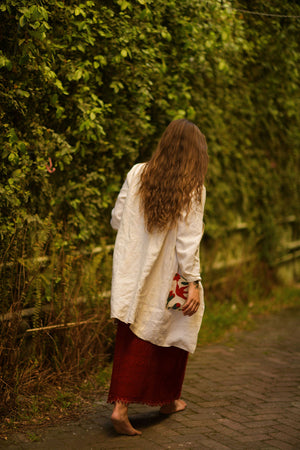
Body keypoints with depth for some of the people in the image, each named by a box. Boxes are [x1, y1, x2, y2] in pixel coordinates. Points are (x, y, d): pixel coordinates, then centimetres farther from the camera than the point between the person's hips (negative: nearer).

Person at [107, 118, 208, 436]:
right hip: (167, 279, -3)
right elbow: (188, 240, -15)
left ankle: (121, 406, -4)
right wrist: (193, 282, -12)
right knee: (171, 336, 17)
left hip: (132, 275, 3)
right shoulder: (193, 188, -11)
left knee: (133, 338, 7)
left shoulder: (137, 174, -2)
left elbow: (117, 219, 4)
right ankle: (167, 399, 33)